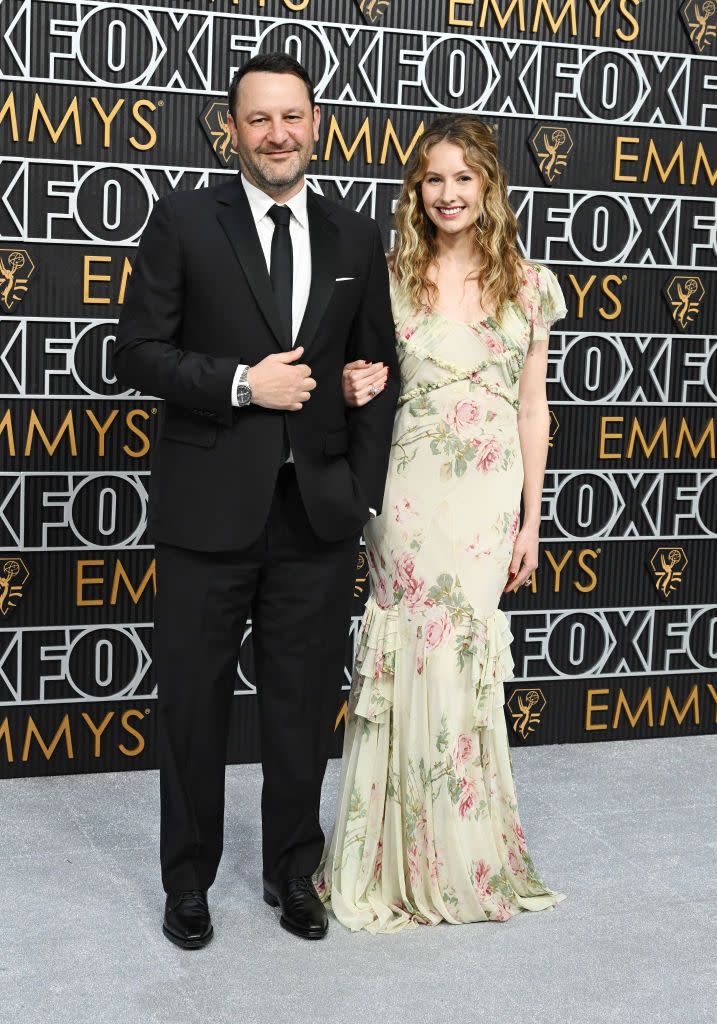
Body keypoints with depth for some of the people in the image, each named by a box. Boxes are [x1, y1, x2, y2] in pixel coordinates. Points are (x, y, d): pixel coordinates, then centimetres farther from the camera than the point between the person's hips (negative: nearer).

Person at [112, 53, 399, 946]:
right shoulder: (184, 221, -2)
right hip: (207, 507, -2)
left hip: (318, 512, 3)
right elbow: (137, 353, -5)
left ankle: (293, 873, 31)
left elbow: (377, 370, 11)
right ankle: (188, 881, 27)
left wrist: (363, 490, 3)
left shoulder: (356, 238, 7)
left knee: (304, 706, 13)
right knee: (192, 704, 9)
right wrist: (242, 383, -17)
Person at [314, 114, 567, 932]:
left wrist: (530, 522, 7)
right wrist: (351, 390, -13)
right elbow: (365, 380, 12)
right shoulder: (390, 277, 3)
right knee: (413, 665, 0)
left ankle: (464, 857, 24)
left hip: (488, 499, 1)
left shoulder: (528, 284, 5)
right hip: (406, 492, -1)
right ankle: (400, 860, 16)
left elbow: (532, 409, 8)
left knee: (460, 664, 5)